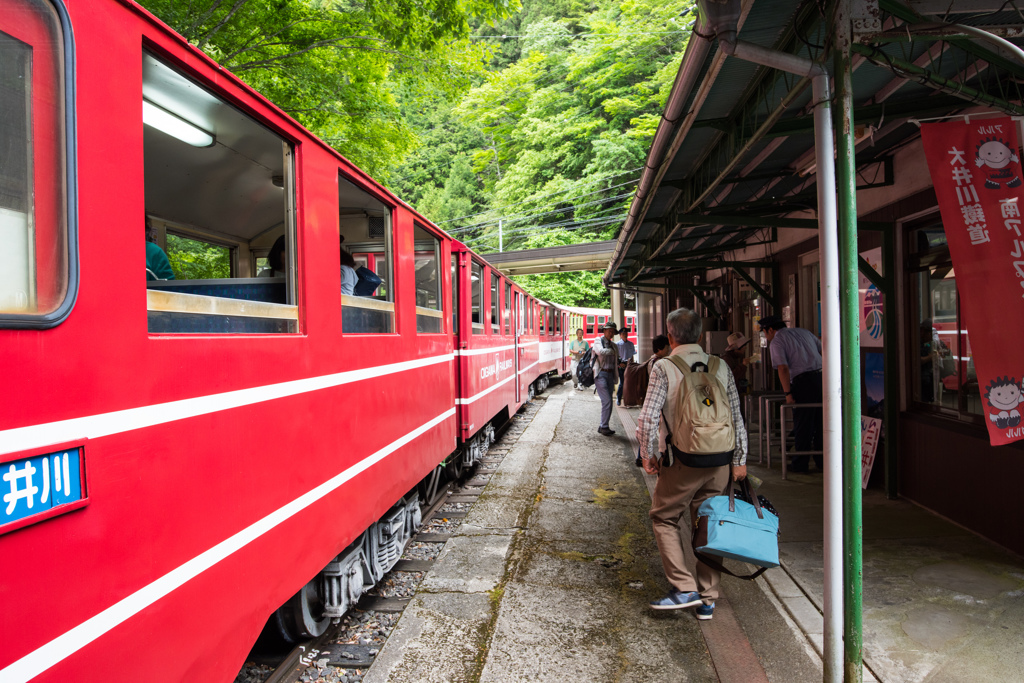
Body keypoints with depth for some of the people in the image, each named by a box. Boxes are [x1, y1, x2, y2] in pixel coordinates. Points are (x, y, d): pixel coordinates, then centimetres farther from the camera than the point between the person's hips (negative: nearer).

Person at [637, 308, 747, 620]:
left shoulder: (664, 367, -8)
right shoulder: (721, 367, 6)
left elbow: (648, 417, -14)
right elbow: (736, 416, 7)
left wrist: (647, 455, -1)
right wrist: (739, 460, 13)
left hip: (682, 460, -4)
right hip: (720, 461, 5)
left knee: (664, 518, 12)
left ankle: (684, 588, 3)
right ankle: (707, 599, 21)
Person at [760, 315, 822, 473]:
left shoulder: (776, 341, -1)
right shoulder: (803, 331, 20)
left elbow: (783, 368, -13)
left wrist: (788, 394, -12)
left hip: (804, 382, -6)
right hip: (821, 376, 6)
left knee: (802, 424, 4)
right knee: (820, 423, 16)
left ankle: (800, 464, 12)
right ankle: (822, 462, 24)